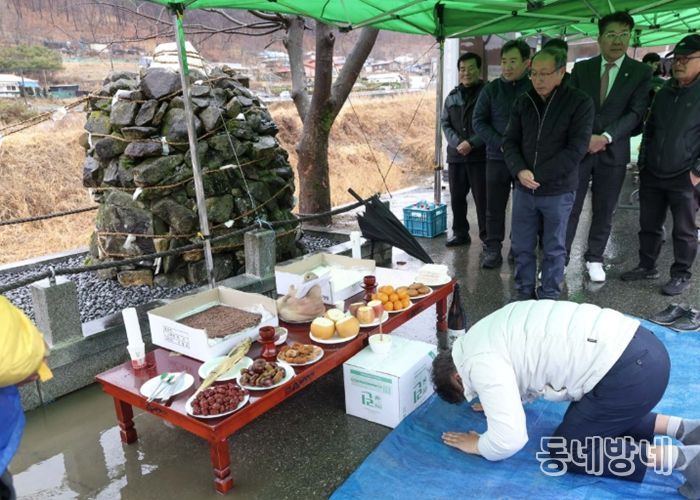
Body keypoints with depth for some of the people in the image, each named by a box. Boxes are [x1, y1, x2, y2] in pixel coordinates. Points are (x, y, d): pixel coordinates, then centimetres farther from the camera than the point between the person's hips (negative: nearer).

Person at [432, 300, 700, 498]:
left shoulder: (480, 362, -11)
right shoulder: (486, 335, 17)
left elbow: (508, 440, -10)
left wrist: (478, 445, 9)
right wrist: (497, 401, 30)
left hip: (629, 371, -10)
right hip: (639, 345, 10)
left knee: (565, 448, 5)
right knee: (589, 419, 27)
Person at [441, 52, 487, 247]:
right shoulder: (452, 96, 14)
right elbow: (445, 123, 10)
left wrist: (471, 143, -16)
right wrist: (457, 143, -7)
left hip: (480, 156, -5)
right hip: (456, 155, 5)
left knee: (482, 198, -2)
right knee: (457, 197, 10)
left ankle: (487, 236, 9)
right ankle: (460, 233, 23)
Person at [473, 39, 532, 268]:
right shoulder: (491, 89, 2)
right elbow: (479, 122, 1)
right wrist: (501, 144, -12)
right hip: (497, 157, 1)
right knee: (494, 207, 4)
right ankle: (492, 249, 14)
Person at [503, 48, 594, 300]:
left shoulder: (580, 102, -7)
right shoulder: (523, 102, 5)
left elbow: (576, 149, -13)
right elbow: (510, 141, 4)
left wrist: (538, 175, -17)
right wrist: (520, 171, -15)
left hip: (558, 190, -3)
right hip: (523, 189, 4)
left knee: (554, 249, 9)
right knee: (522, 247, 10)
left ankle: (549, 299, 23)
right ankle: (524, 295, 26)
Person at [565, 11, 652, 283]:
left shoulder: (641, 72, 2)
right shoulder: (581, 68, 5)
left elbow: (636, 113, -6)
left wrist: (605, 137, -18)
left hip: (613, 151, 0)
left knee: (604, 211, 8)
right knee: (569, 208, 0)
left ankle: (594, 258, 23)